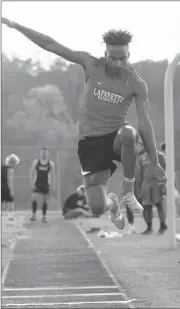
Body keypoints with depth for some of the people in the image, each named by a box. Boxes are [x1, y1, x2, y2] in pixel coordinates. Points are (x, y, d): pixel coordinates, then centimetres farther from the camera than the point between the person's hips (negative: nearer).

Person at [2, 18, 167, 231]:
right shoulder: (91, 66, -7)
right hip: (90, 141, 1)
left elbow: (145, 124, -7)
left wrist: (155, 163, -10)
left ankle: (128, 192, -20)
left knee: (128, 134, -41)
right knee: (97, 209, -11)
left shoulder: (137, 84, -7)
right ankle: (112, 202, 31)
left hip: (115, 136, -1)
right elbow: (51, 45, -7)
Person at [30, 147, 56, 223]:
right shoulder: (36, 162, 0)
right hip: (37, 184, -1)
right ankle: (34, 215, -4)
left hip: (46, 185, 1)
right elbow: (31, 174, 2)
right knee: (34, 199, -14)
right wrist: (32, 183, -6)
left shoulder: (51, 164, 1)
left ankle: (44, 217, 12)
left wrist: (53, 185, -2)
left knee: (45, 201, 4)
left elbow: (53, 175, 4)